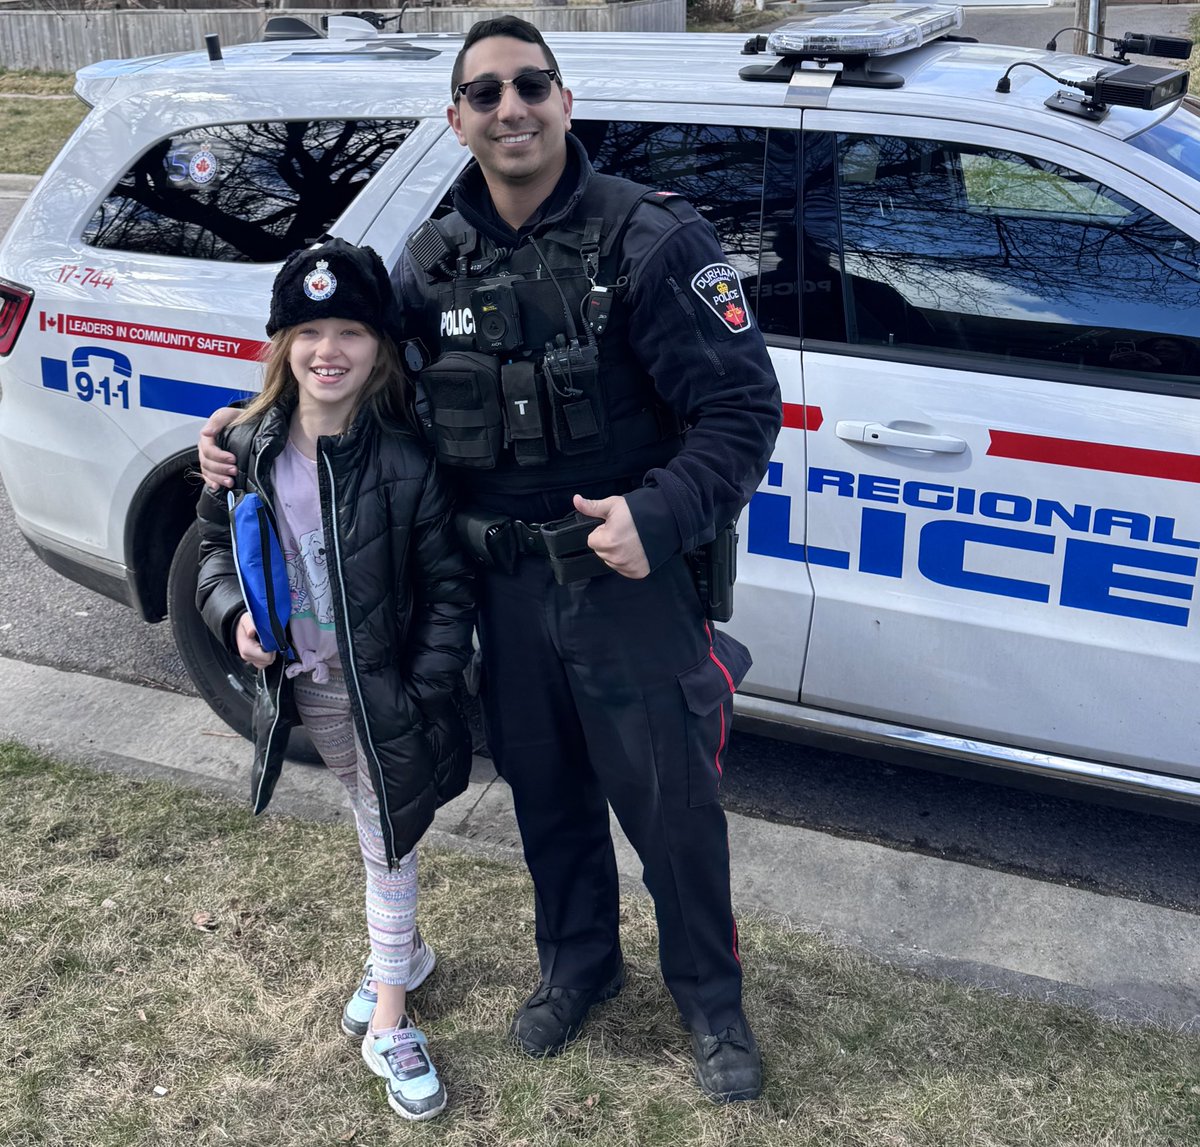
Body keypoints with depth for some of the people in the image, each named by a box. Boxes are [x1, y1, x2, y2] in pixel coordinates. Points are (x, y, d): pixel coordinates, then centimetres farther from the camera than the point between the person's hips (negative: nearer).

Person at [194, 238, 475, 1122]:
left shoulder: (406, 461, -16)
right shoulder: (247, 449, -3)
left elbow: (449, 588, -11)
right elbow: (216, 545, 11)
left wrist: (422, 695, -16)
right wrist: (233, 612, -9)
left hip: (388, 690, -4)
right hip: (301, 684, 4)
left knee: (388, 841, 7)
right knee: (377, 828, 21)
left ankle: (388, 1024, 21)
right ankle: (403, 950, 45)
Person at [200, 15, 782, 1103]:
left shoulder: (649, 237, -13)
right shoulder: (433, 262, 2)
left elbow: (743, 404, -16)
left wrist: (661, 515, -28)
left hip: (631, 580, -4)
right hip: (504, 587, 5)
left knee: (671, 804, 8)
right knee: (546, 792, 21)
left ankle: (711, 1001, 33)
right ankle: (577, 964, 46)